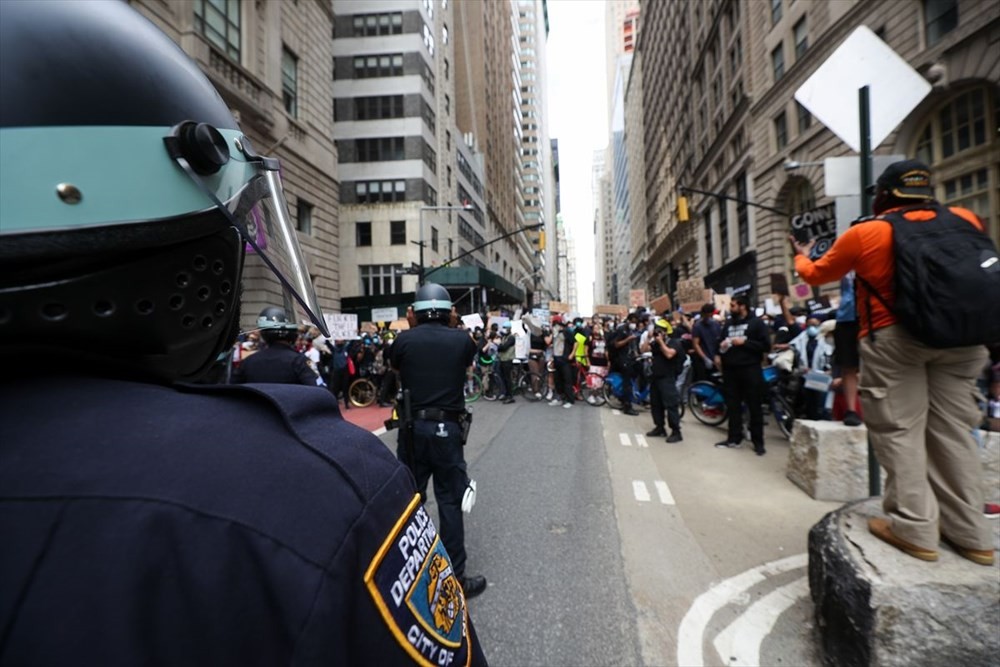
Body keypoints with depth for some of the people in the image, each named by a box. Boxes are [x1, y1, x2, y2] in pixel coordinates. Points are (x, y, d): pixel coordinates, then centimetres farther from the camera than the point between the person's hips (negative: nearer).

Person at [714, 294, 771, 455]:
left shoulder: (756, 322, -2)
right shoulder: (729, 323, 15)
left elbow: (766, 345, -9)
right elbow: (720, 341, 23)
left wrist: (744, 342, -16)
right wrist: (718, 353, 2)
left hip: (750, 370, -5)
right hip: (730, 369, 6)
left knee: (755, 407, 2)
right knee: (732, 405, 10)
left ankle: (758, 442, 10)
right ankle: (734, 438, 20)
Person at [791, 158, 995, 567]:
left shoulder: (865, 234, -2)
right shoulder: (965, 220, 9)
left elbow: (816, 275, 12)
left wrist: (801, 256, 32)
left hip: (895, 338, -5)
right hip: (962, 337, 5)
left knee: (898, 430, 2)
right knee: (953, 430, 12)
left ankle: (914, 528, 4)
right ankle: (969, 533, 19)